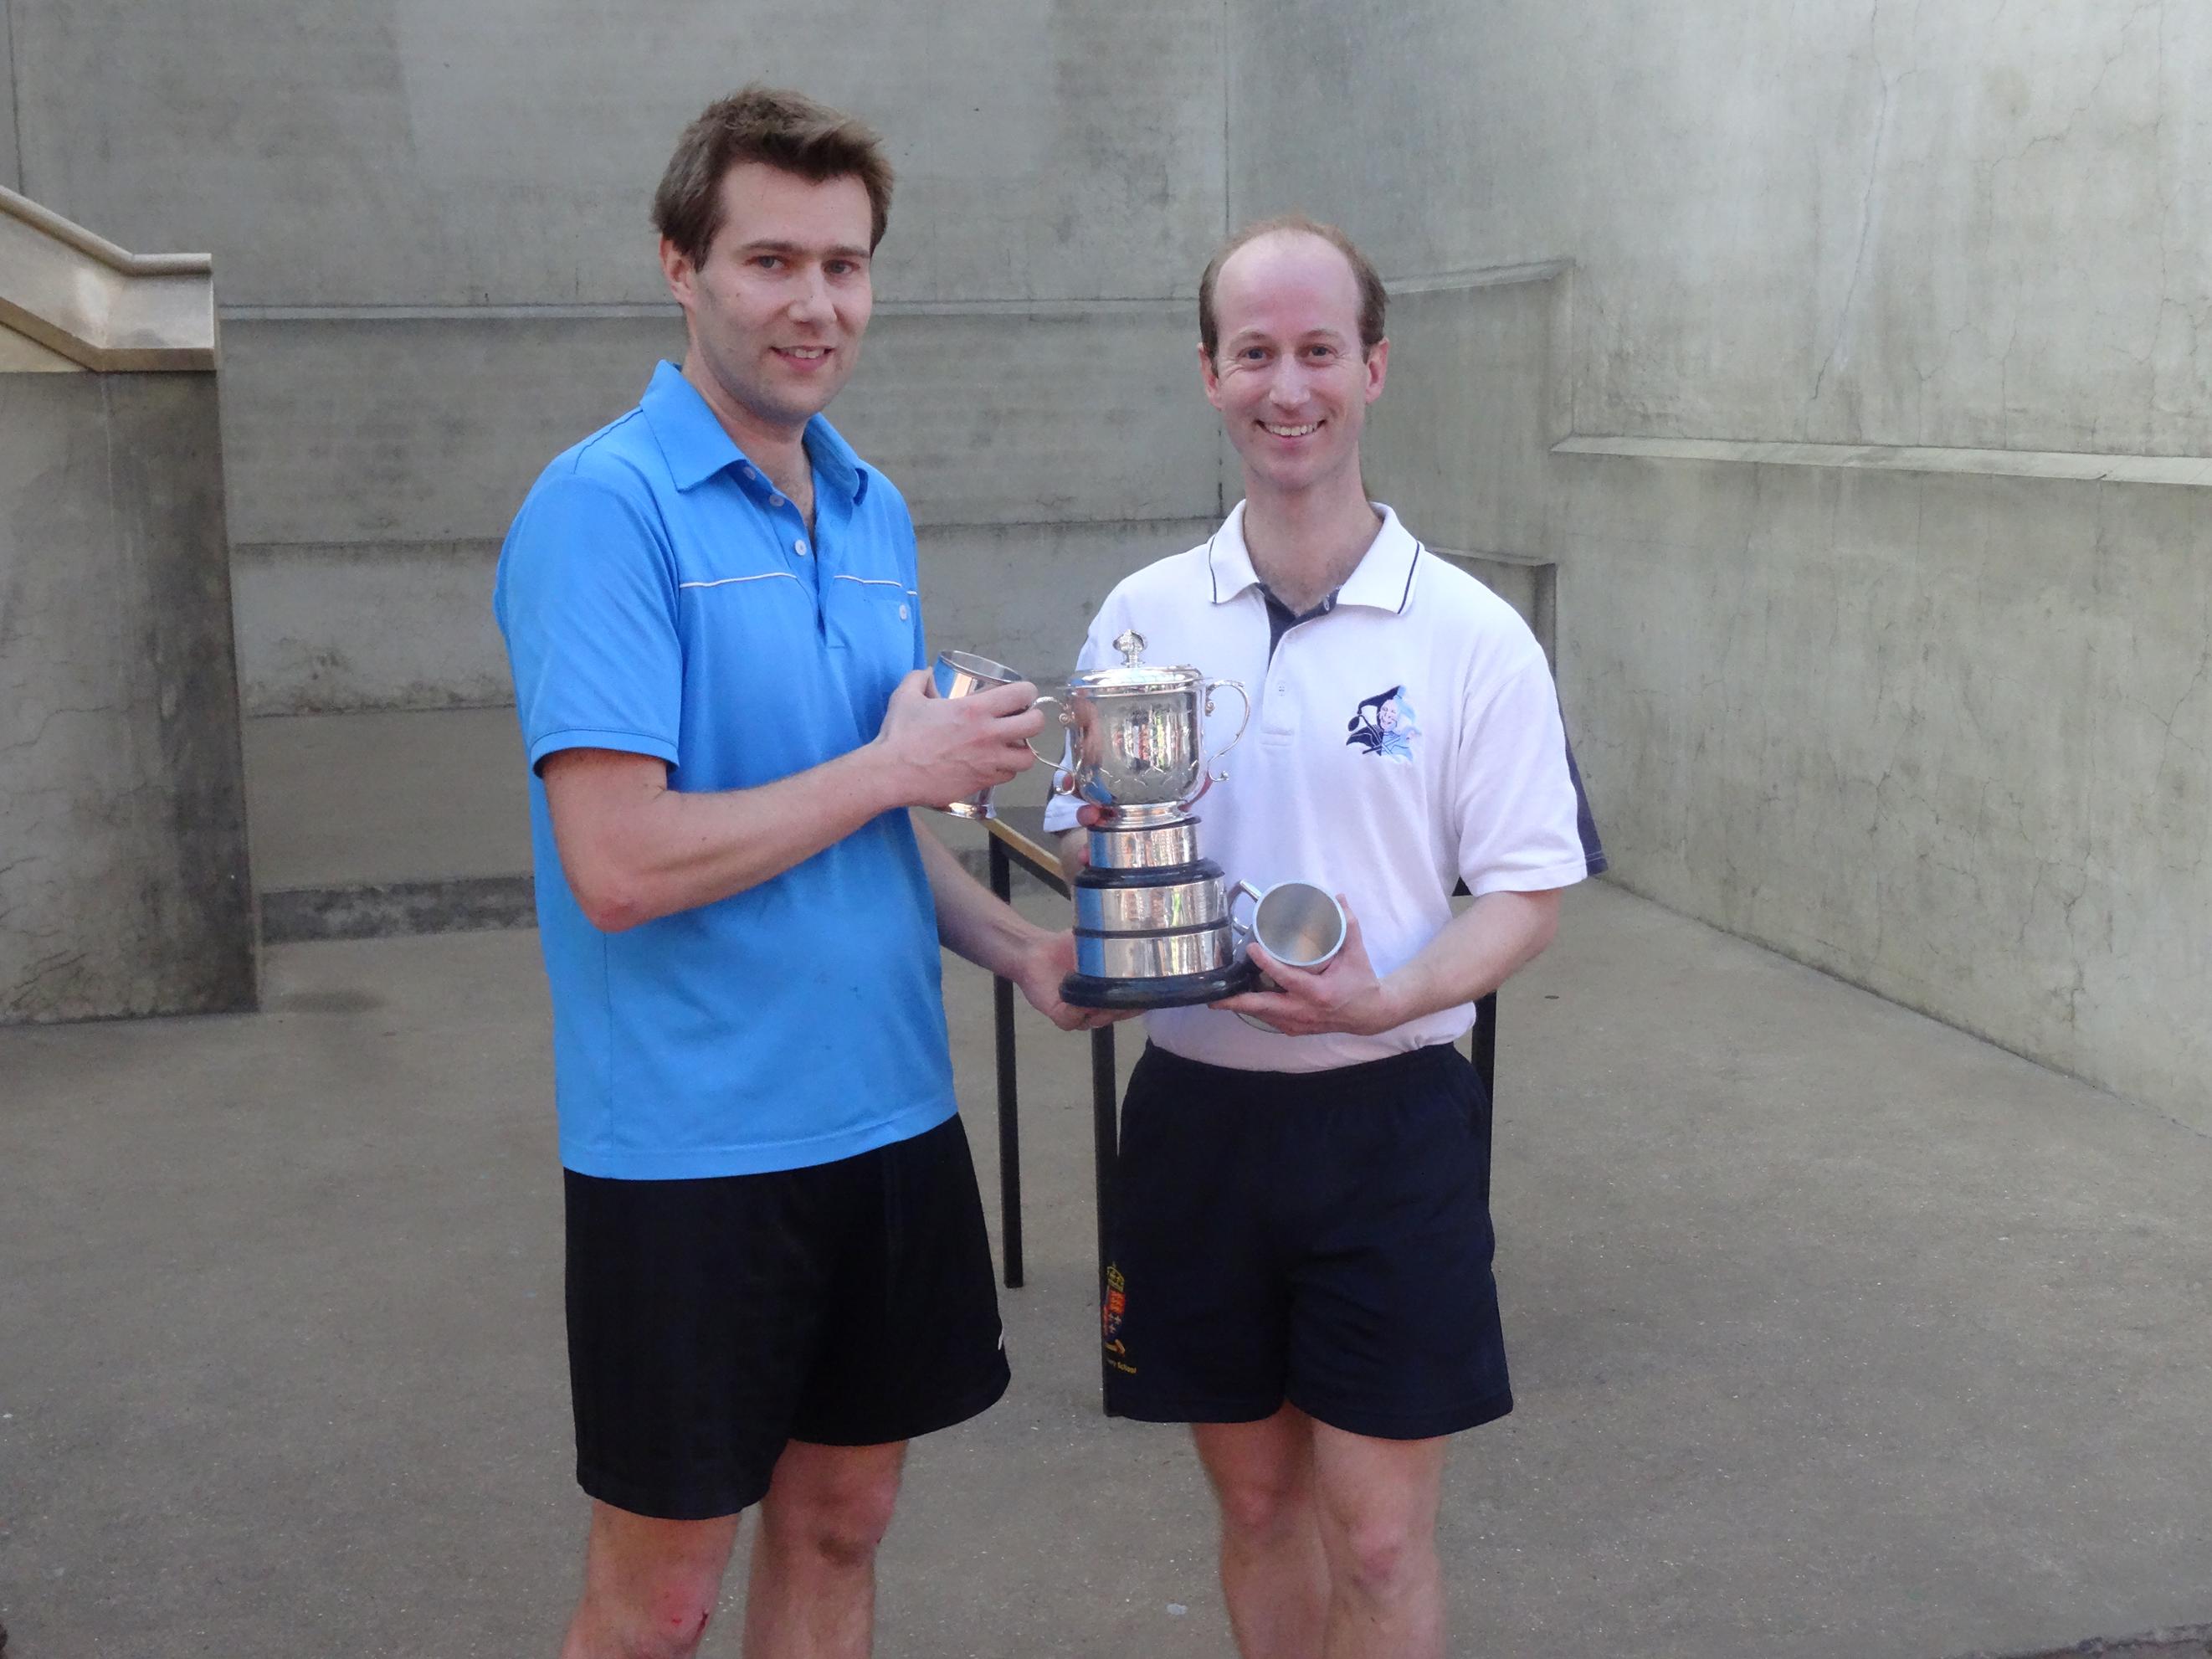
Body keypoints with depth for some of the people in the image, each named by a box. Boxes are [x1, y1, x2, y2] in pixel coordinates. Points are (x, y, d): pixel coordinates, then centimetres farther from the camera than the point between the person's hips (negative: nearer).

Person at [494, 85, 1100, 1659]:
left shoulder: (874, 513, 9)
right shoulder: (604, 507, -15)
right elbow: (621, 863, -23)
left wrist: (1014, 944, 1)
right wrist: (892, 765, -14)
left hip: (892, 1119, 7)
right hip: (692, 1153, -7)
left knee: (839, 1527, 19)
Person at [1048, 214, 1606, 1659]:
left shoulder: (1473, 635, -5)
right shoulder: (1142, 615, 4)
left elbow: (1529, 895, -5)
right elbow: (1077, 842, 11)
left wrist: (1384, 998, -23)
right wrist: (1101, 853, -13)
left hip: (1390, 1119, -2)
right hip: (1197, 1110, 3)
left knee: (1378, 1538, 3)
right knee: (1260, 1502, 15)